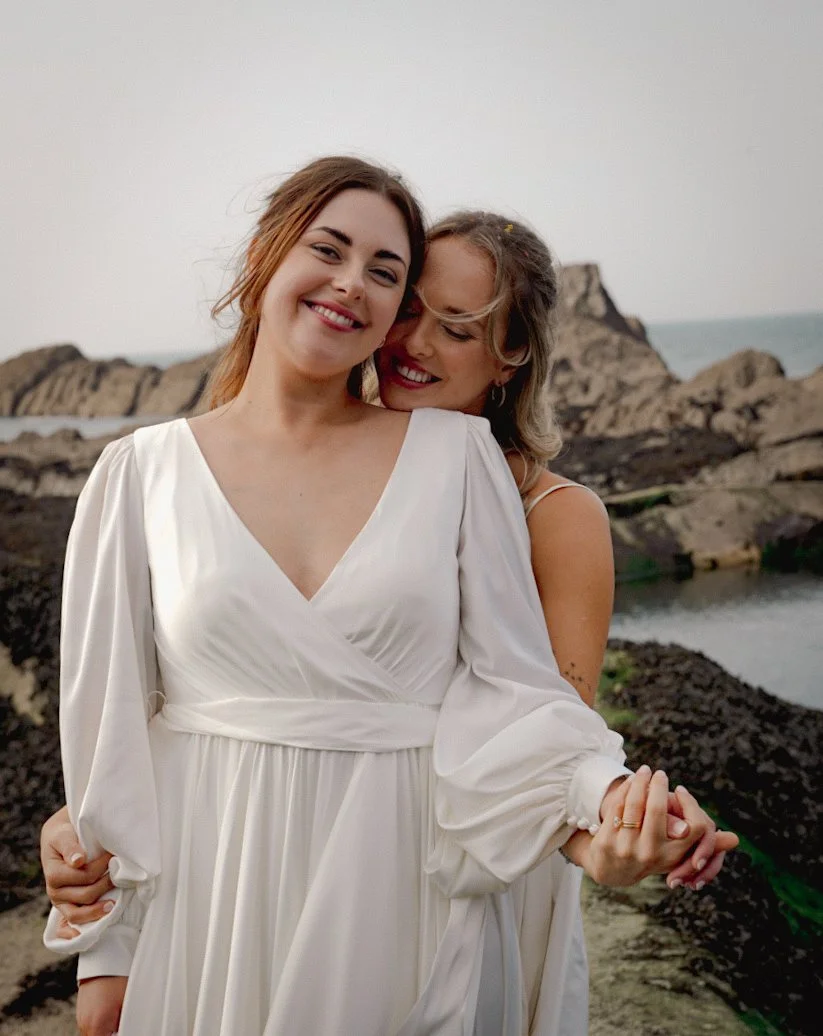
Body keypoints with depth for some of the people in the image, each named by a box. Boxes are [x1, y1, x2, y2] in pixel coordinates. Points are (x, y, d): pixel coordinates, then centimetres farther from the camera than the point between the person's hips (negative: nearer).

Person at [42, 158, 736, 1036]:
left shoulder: (454, 455, 0)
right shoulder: (144, 472, 0)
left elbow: (508, 684, -2)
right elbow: (105, 714, 2)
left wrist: (606, 791, -21)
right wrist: (100, 953, 2)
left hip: (402, 896, 0)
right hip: (204, 896, 0)